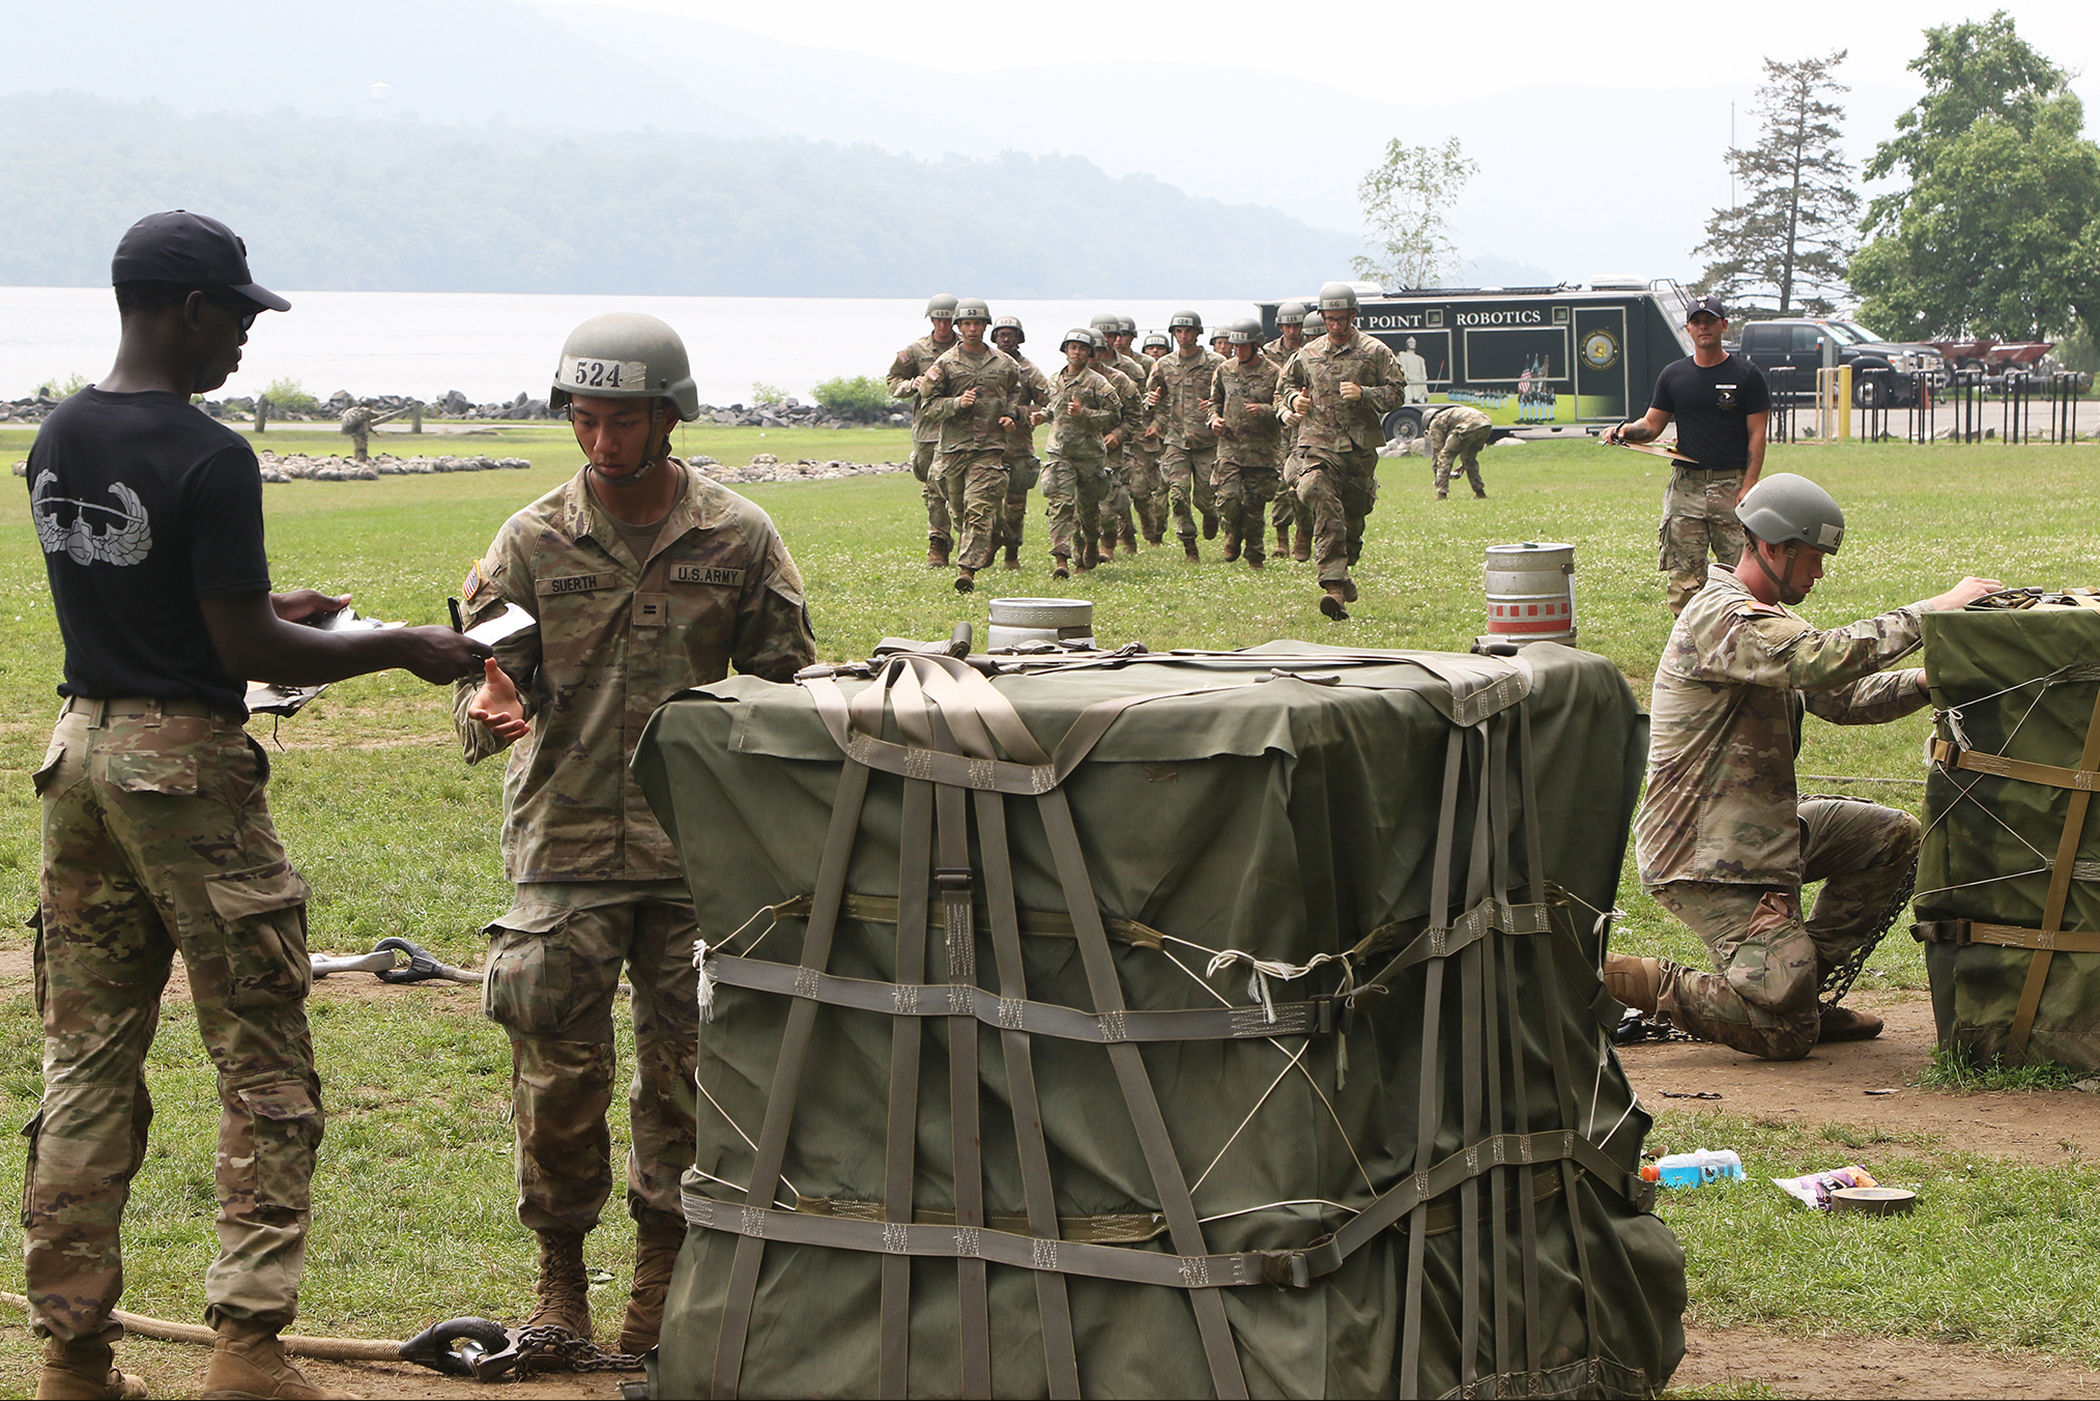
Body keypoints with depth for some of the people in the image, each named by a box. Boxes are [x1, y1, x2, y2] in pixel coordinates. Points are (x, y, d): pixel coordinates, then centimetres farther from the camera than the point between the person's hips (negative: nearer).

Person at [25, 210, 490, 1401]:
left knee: (88, 1059, 11)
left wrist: (261, 608, 24)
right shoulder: (208, 459, -16)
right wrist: (403, 649, -6)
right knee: (263, 1063, 1)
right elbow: (245, 651, -16)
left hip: (84, 751, 7)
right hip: (187, 764, -7)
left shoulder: (58, 441, 8)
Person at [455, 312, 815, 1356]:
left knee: (686, 1066, 5)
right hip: (565, 844, 0)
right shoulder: (533, 542, 1)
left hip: (700, 850, 0)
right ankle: (560, 1268, 17)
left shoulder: (738, 538, 2)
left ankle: (663, 1268, 21)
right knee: (558, 1067, -1)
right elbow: (489, 672, 0)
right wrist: (486, 710, -24)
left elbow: (784, 682, 7)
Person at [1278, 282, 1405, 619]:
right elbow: (1289, 382, 30)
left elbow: (1396, 392, 3)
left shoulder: (1374, 352, 4)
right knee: (1321, 501, -21)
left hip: (1359, 447, 0)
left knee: (1353, 514, 8)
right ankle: (1336, 585, -28)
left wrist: (1364, 394, -14)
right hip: (1317, 443, 0)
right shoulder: (1308, 354, 14)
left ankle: (1342, 570, 35)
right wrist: (1294, 399, 7)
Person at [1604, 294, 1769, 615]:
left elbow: (1757, 435, -1)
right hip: (1686, 484, 3)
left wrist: (1748, 486, -11)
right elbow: (1651, 426, 14)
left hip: (1731, 484, -3)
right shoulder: (1673, 375, 12)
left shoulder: (1746, 374, 2)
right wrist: (1625, 430, -9)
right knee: (1682, 576, -1)